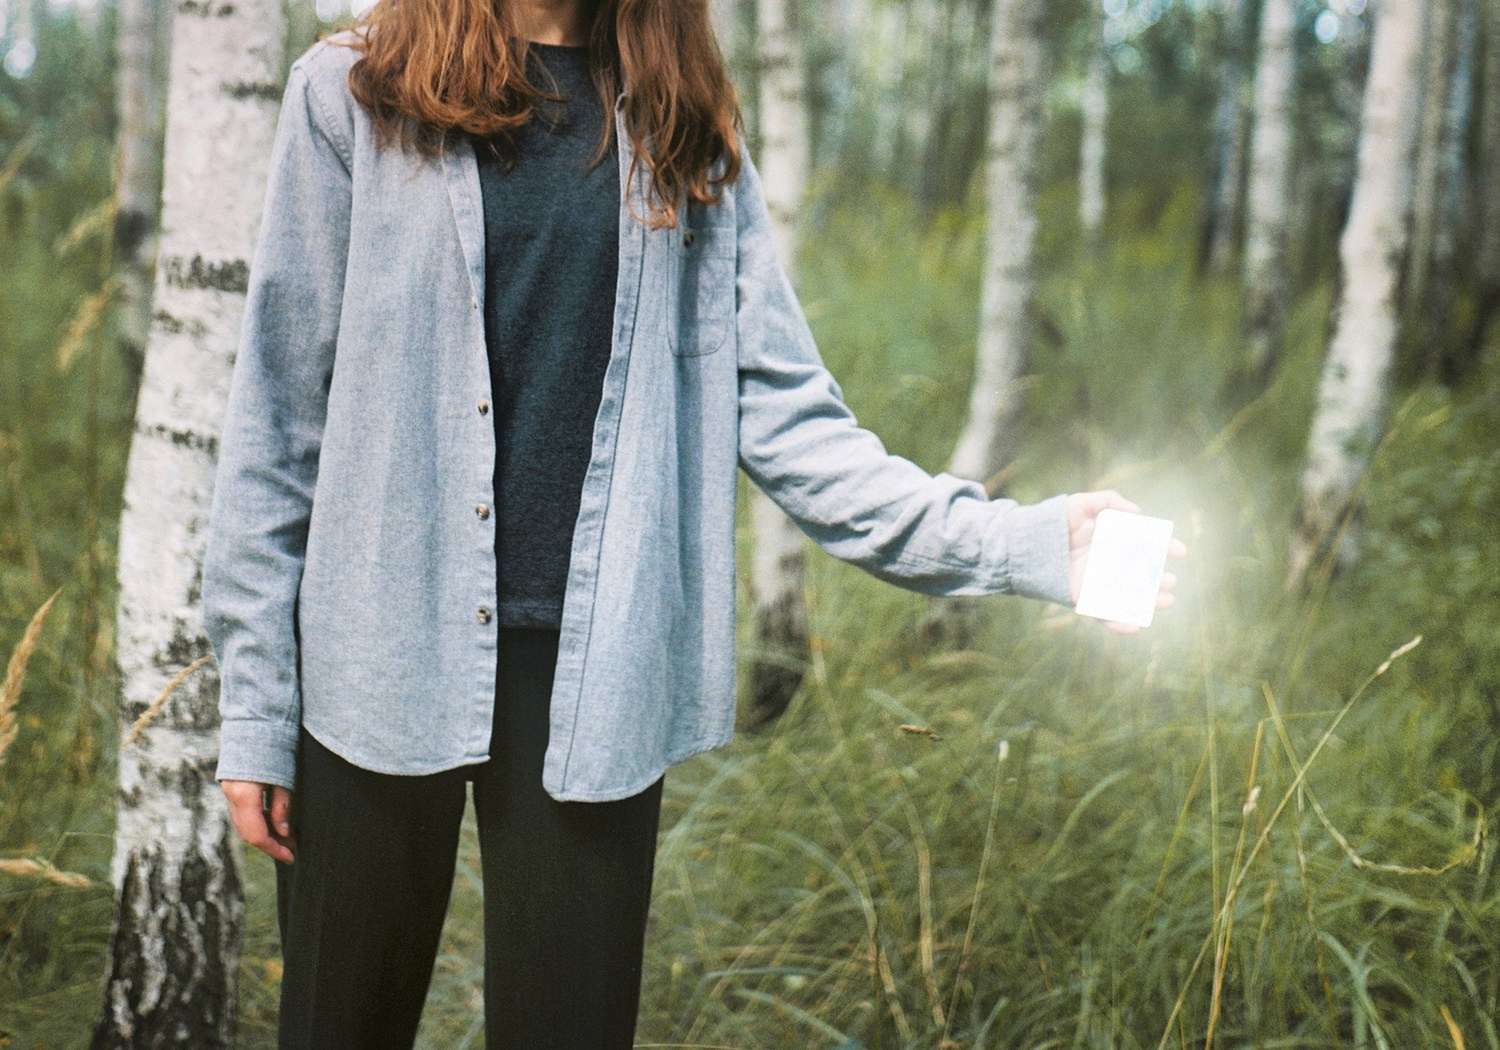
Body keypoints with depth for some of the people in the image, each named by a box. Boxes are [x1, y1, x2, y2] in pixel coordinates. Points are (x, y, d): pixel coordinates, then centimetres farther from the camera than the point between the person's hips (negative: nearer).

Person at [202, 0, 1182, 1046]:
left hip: (597, 667, 2)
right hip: (381, 656, -1)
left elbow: (783, 410, 3)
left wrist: (1014, 541, -8)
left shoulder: (682, 127, 9)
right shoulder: (352, 94, 2)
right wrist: (254, 703, -2)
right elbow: (279, 415, 1)